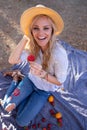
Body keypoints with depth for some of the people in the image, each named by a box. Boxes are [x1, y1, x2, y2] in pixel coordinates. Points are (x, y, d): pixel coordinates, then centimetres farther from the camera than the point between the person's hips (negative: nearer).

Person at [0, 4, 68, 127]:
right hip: (31, 80, 4)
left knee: (21, 121, 0)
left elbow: (60, 82, -22)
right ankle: (29, 98, 26)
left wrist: (42, 73, -39)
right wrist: (25, 38, -32)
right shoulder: (33, 45, -20)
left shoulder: (59, 54, -35)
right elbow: (12, 60, -26)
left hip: (45, 89, -3)